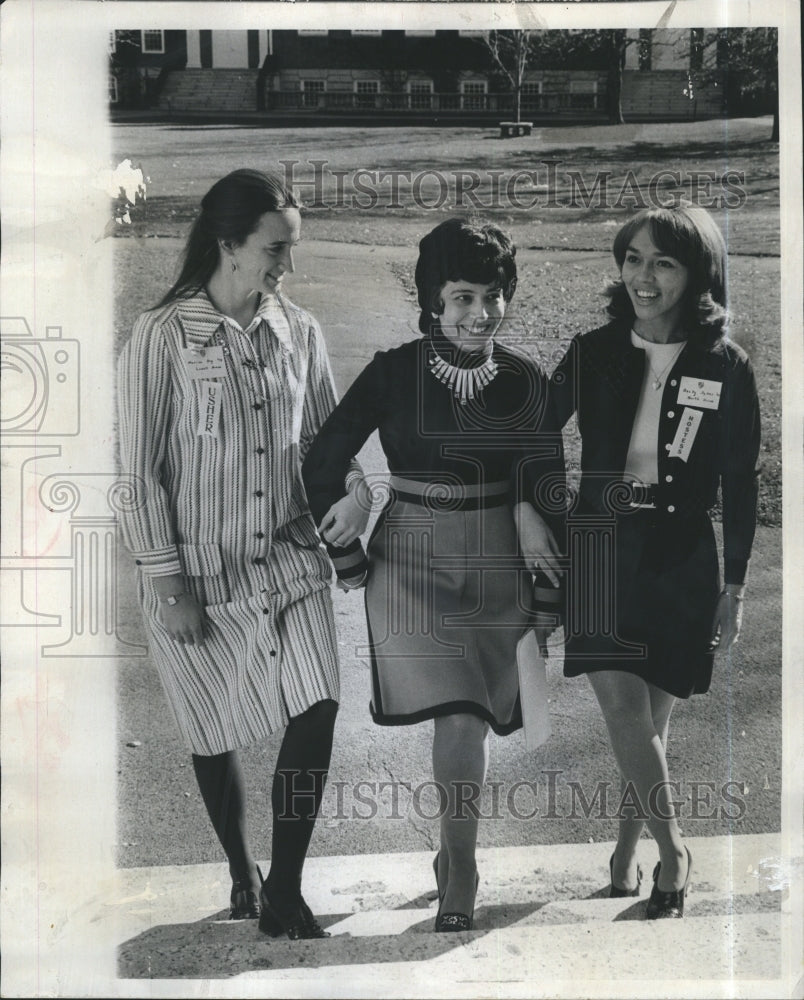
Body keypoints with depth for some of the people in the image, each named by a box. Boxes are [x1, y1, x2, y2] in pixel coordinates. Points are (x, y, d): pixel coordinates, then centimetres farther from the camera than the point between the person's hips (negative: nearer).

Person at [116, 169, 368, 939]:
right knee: (217, 733, 11)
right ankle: (240, 872, 36)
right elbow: (138, 470, -9)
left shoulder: (298, 331, 1)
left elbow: (324, 433, 11)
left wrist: (350, 489, -10)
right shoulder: (162, 337, -11)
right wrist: (166, 581, -11)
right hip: (199, 571, -3)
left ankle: (283, 893, 6)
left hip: (289, 558, 3)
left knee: (316, 709, -10)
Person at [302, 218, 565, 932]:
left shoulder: (525, 382, 0)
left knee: (469, 719, 4)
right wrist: (348, 557, 5)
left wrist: (553, 593, 4)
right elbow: (323, 463, 1)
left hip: (496, 562, 2)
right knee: (459, 718, -9)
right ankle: (460, 873, 8)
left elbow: (550, 493, 4)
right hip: (412, 558, -1)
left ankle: (456, 858, 22)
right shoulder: (394, 372, -6)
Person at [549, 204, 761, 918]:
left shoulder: (726, 367, -4)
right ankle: (672, 852, 8)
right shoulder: (593, 354, 0)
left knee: (652, 720, 8)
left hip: (680, 560, 0)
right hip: (598, 547, 1)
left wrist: (735, 586, 2)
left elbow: (741, 485, 1)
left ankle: (627, 853, 27)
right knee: (623, 710, -9)